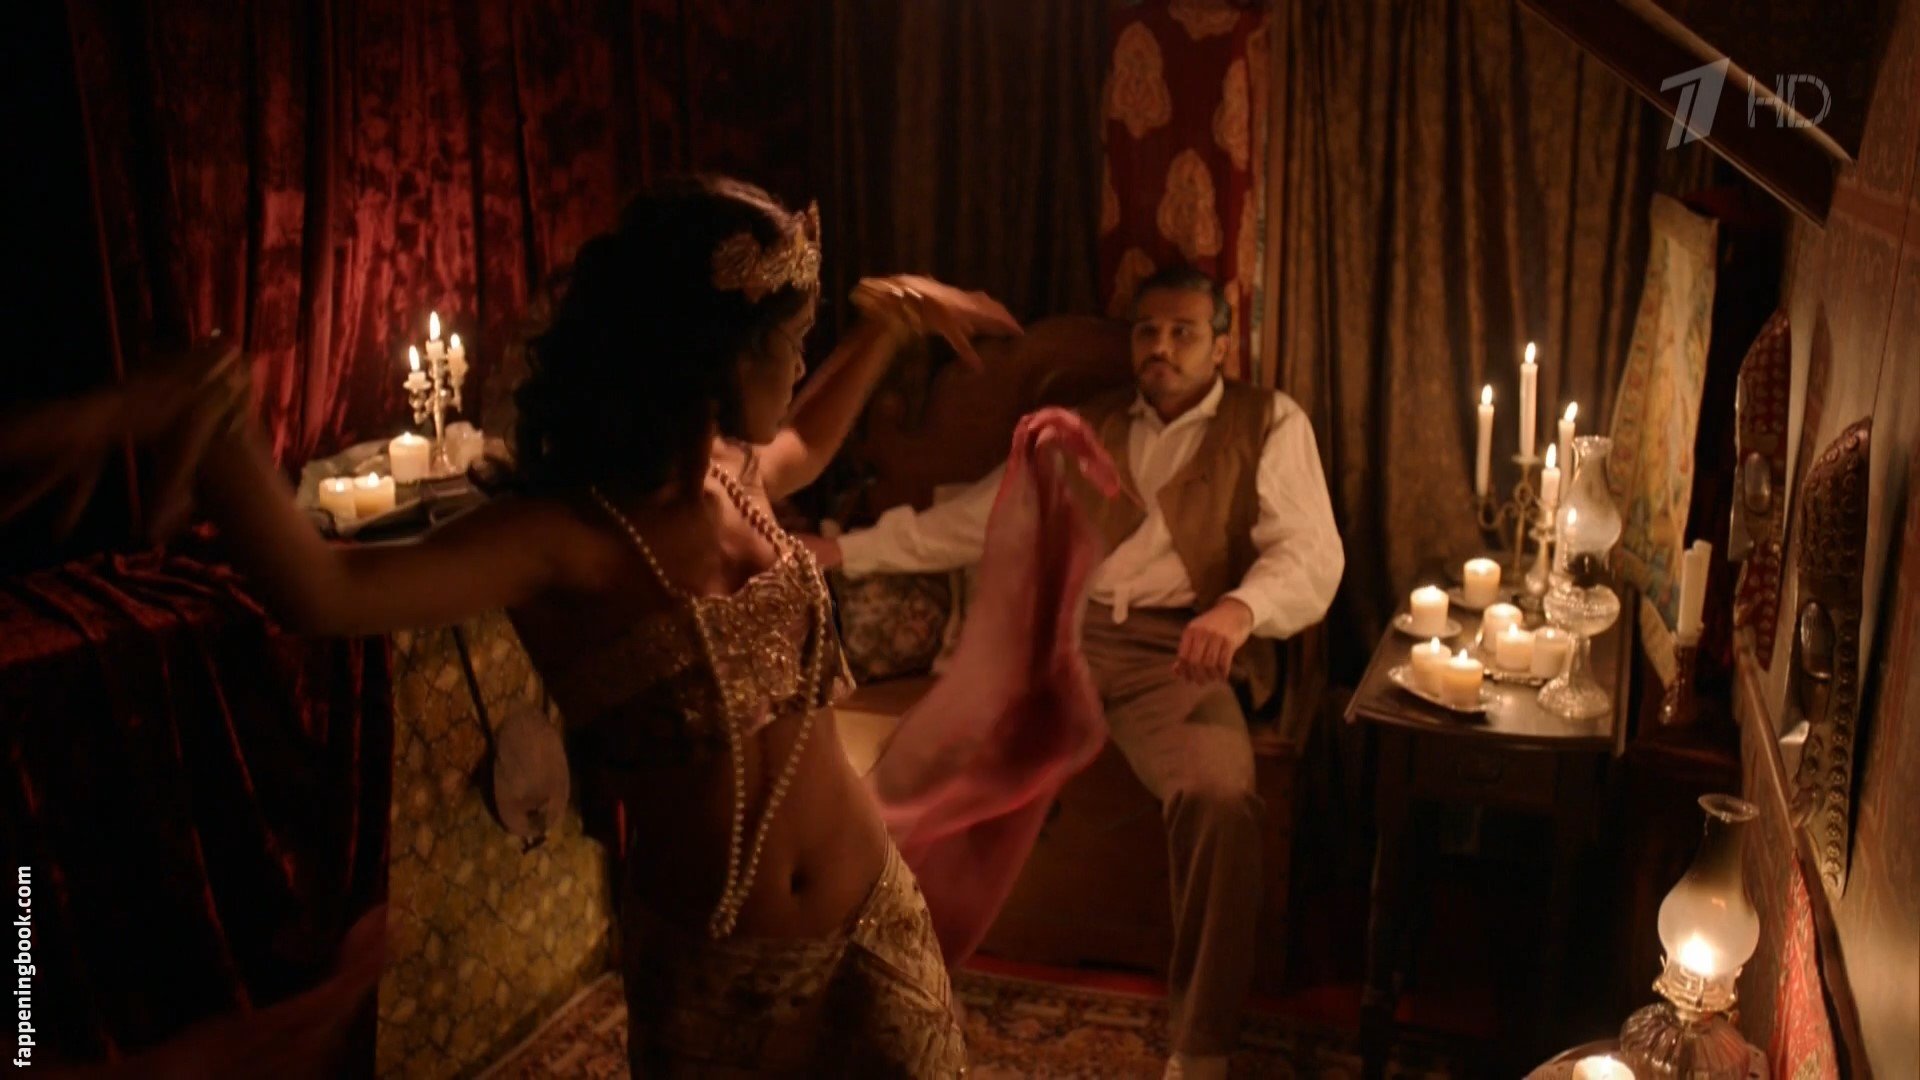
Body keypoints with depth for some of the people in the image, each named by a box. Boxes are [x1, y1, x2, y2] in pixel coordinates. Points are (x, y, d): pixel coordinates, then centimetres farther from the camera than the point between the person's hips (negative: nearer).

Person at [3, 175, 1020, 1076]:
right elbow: (321, 591, -36)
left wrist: (884, 324, 20)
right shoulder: (562, 539, -20)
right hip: (708, 963, -6)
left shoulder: (734, 476, 0)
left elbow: (805, 445, 26)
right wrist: (210, 416, -48)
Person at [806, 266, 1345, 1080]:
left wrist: (1240, 608, -26)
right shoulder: (1086, 426, 22)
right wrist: (850, 549, 14)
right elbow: (980, 517, 22)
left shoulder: (1270, 424, 9)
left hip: (1175, 654, -4)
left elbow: (1310, 553, -3)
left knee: (1219, 797, -34)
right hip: (1060, 634, 4)